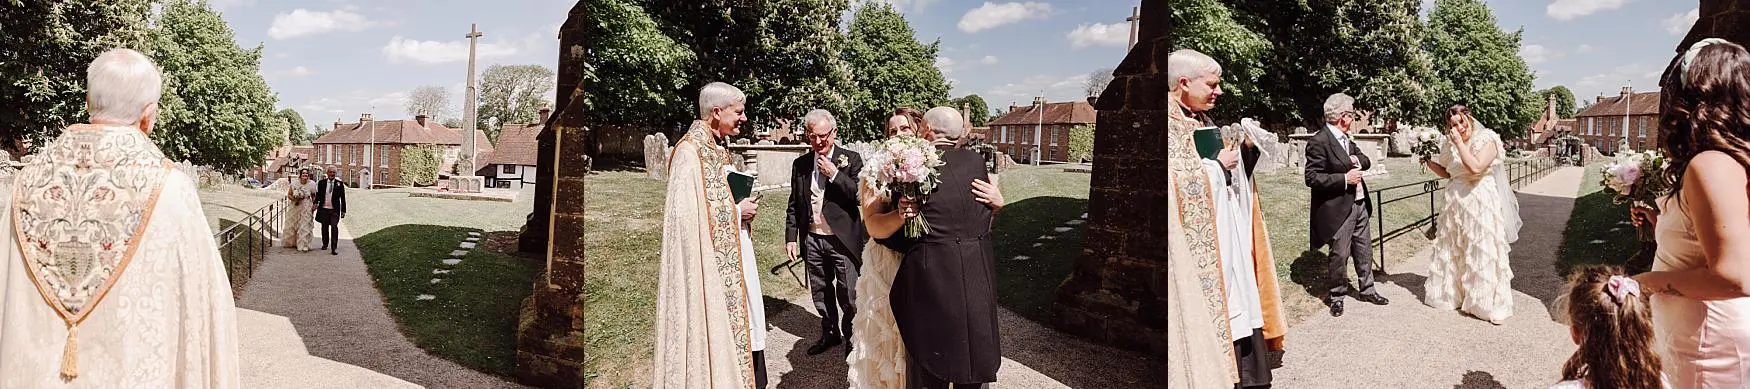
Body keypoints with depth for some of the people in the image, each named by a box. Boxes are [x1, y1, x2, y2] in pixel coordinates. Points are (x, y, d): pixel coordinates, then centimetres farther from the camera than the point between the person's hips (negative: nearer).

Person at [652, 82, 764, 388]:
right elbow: (687, 215, -24)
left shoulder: (718, 149, 11)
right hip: (705, 262, -9)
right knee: (709, 330, -1)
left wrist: (742, 205, 2)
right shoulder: (690, 153, -18)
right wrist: (737, 211, -15)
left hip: (725, 257, 9)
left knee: (728, 325, 14)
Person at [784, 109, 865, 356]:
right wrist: (791, 237, 6)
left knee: (848, 294, 3)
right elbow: (794, 205, 11)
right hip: (812, 240, 4)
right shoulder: (800, 164, 7)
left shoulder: (851, 160, -4)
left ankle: (851, 336, 21)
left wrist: (834, 174, -18)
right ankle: (830, 332, 32)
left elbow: (861, 195, -13)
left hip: (842, 240, -4)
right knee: (820, 292, 15)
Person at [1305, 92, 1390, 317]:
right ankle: (1337, 296, 19)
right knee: (1339, 255, 3)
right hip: (1338, 209, -8)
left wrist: (1358, 161, -5)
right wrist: (1344, 179, -21)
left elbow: (1366, 161, 18)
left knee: (1364, 250, 17)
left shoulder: (1346, 139, 10)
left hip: (1359, 204, 9)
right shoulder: (1319, 142, -17)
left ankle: (1366, 290, 32)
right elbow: (1312, 178, -21)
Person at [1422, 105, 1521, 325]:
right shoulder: (1451, 144, 8)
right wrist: (1428, 161, 5)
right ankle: (1451, 294, 29)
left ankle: (1492, 306, 5)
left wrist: (1459, 142, -19)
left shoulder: (1487, 140, -9)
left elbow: (1475, 167, -23)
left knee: (1483, 254, -4)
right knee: (1450, 251, 13)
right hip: (1455, 202, 6)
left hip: (1480, 204, -6)